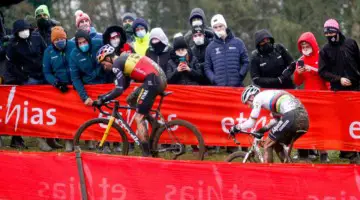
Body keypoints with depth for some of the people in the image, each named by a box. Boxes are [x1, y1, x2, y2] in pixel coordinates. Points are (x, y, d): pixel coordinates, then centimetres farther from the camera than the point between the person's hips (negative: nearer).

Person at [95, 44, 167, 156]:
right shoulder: (125, 58, 25)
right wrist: (106, 96, 31)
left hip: (152, 81, -9)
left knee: (138, 118, -4)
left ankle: (147, 154, -8)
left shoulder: (116, 64, -2)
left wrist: (102, 100, -1)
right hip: (161, 79, 9)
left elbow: (119, 90, -10)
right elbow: (124, 85, 31)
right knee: (131, 100, 25)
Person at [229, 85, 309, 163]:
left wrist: (236, 128, 21)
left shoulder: (258, 98, 8)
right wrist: (264, 129, 44)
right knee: (278, 146, 25)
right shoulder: (269, 95, 32)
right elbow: (276, 119, 41)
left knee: (267, 145, 6)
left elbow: (251, 122, 7)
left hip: (292, 117, -8)